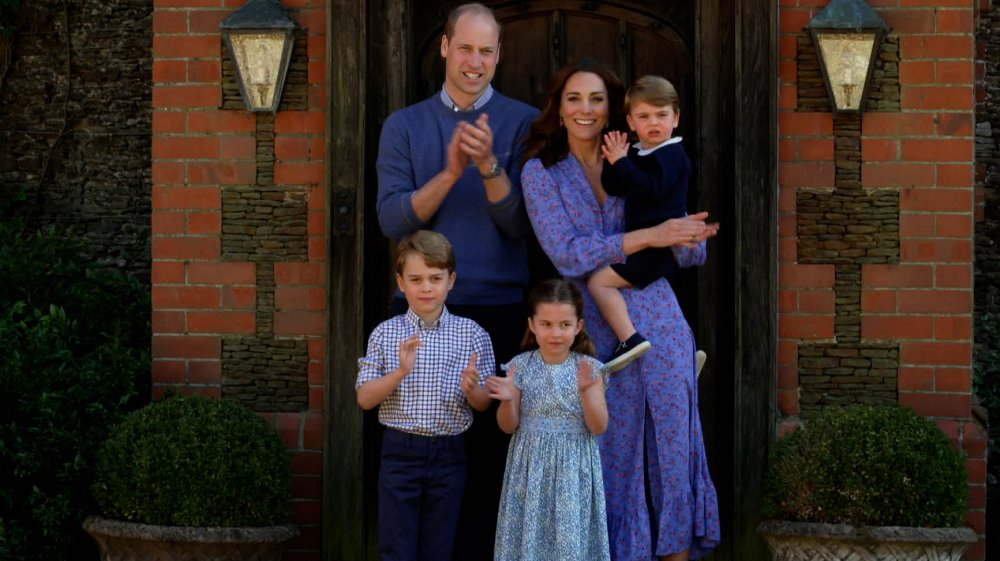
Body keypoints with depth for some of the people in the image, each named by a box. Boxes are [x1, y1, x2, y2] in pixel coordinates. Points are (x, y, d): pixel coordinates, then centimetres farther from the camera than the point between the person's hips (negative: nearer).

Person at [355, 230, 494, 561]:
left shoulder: (473, 335, 0)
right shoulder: (385, 334, 0)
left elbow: (484, 404, 3)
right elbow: (364, 399, -3)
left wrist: (471, 389, -19)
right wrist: (399, 372, -19)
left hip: (448, 455, 1)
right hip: (400, 452, -1)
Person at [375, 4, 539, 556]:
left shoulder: (523, 123, 5)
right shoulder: (404, 125, 9)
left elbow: (521, 225, -3)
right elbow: (391, 219, -2)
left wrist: (490, 166, -19)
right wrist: (450, 173, -16)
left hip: (499, 310, -1)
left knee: (491, 448, -2)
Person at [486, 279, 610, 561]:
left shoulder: (590, 368, -4)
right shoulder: (521, 366, -3)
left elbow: (599, 427, -7)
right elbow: (509, 427, 1)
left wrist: (585, 391, -21)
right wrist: (508, 400, -19)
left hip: (573, 471, -1)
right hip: (531, 468, 1)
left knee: (571, 538, 2)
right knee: (530, 535, 5)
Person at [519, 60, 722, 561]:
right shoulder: (542, 172, 3)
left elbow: (692, 254, 9)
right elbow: (568, 256, -11)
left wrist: (689, 237, -15)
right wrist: (651, 236, -18)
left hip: (658, 322, 2)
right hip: (596, 330, -2)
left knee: (672, 445, 2)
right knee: (612, 452, 2)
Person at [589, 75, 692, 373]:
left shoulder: (670, 154, -12)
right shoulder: (637, 153, 14)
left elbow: (650, 189, -27)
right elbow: (613, 189, 9)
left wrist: (621, 163, -23)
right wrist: (615, 161, -7)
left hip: (659, 245, -10)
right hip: (646, 245, 10)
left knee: (599, 281, -17)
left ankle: (630, 339, -25)